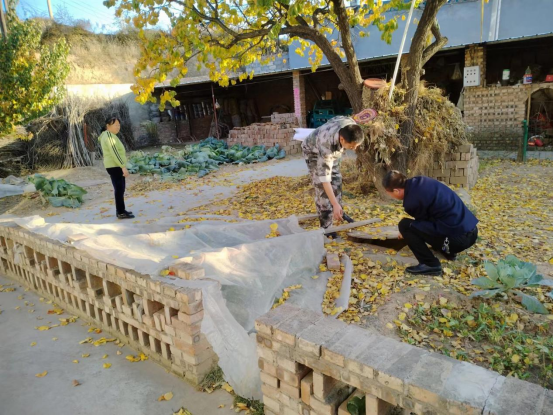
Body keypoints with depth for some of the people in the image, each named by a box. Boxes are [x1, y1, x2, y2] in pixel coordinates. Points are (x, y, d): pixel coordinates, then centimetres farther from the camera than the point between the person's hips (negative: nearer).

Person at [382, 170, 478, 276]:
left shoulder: (412, 202, -16)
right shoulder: (420, 181, 9)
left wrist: (405, 233, 24)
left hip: (458, 238, -9)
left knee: (404, 225, -6)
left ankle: (430, 265, -5)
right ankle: (448, 250, 23)